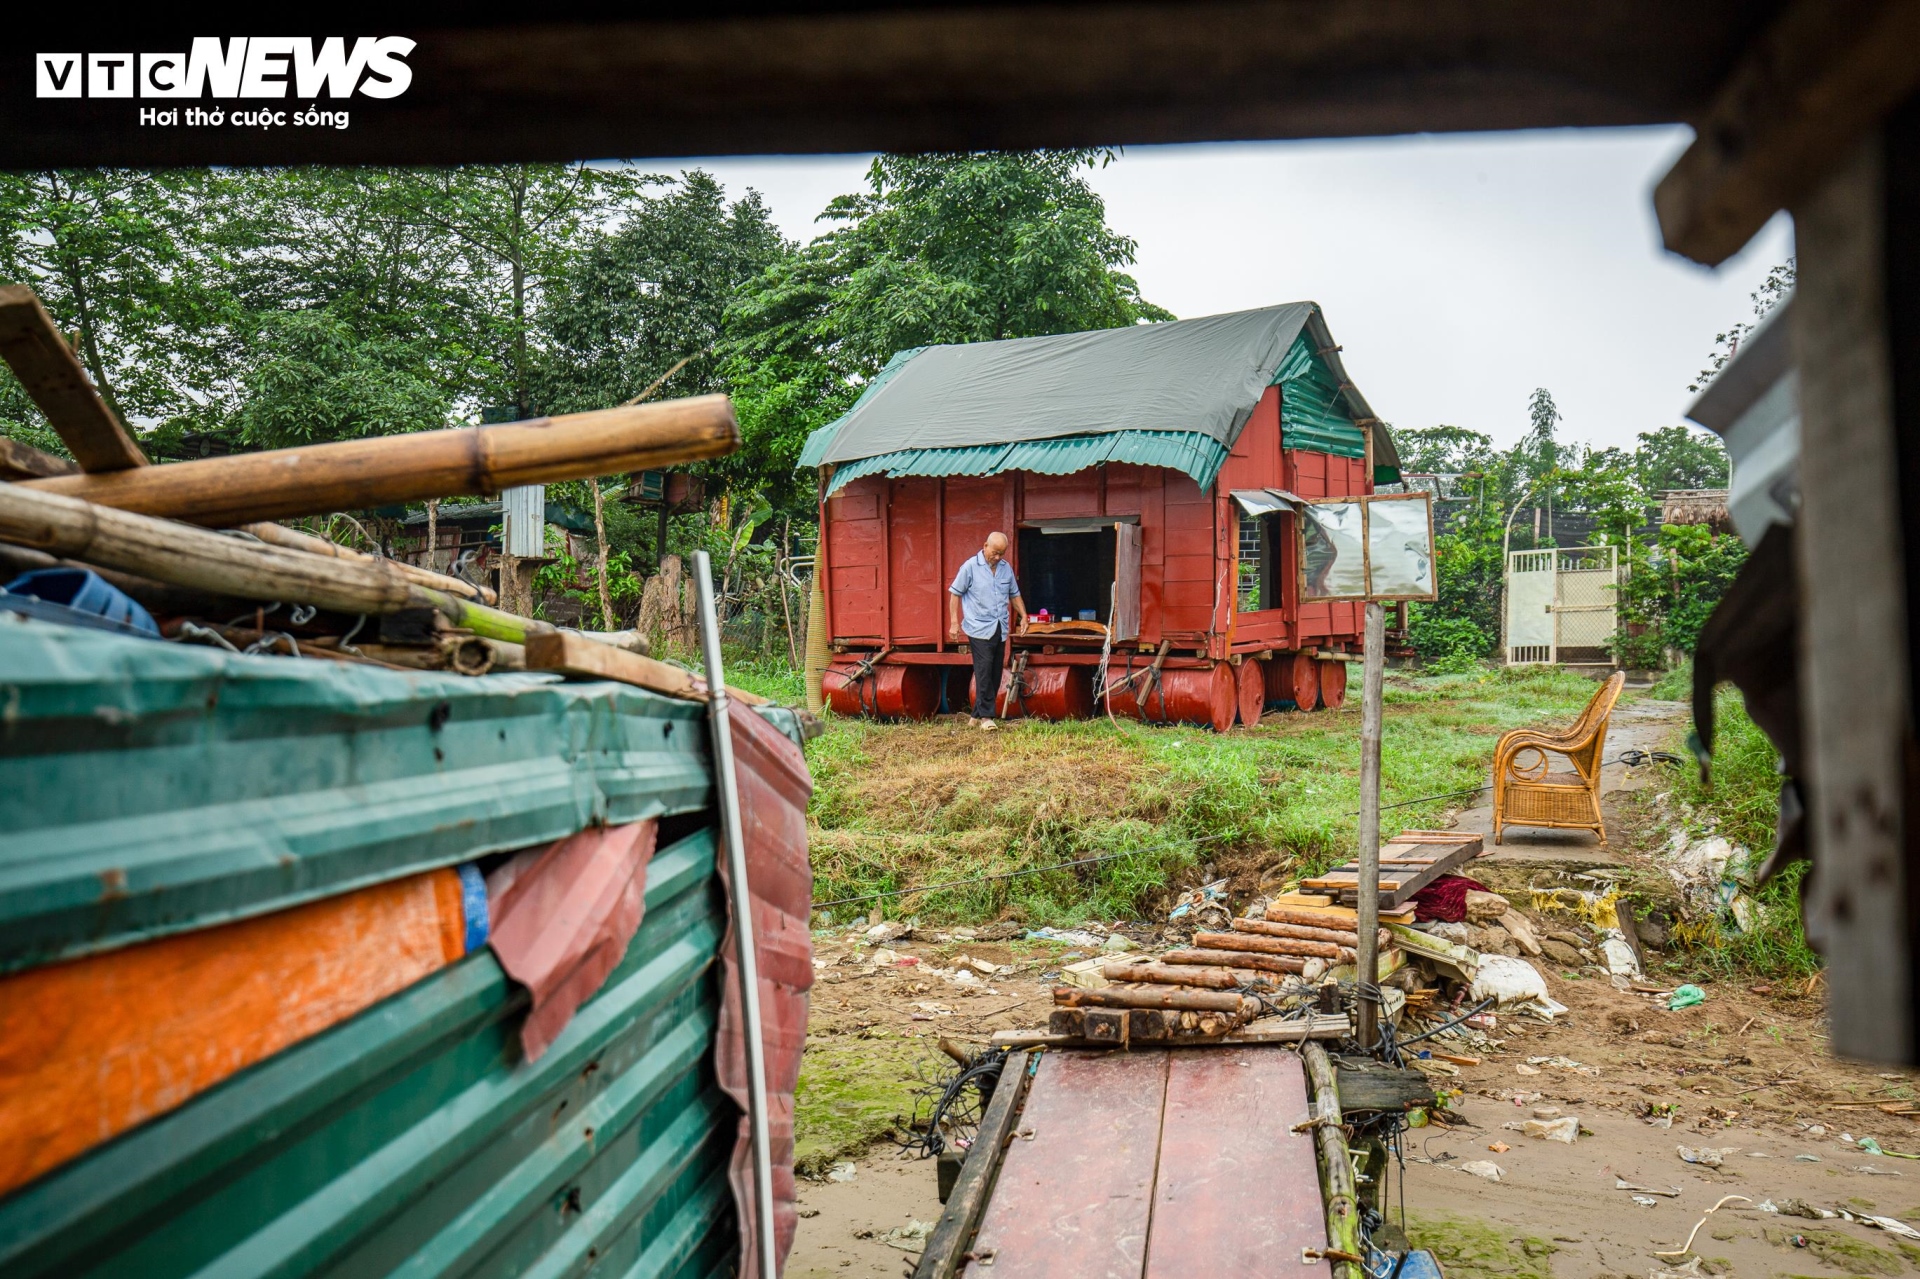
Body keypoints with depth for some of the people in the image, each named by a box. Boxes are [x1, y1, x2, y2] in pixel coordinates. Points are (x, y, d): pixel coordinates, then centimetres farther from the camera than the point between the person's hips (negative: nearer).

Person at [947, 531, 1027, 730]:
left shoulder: (1006, 568, 11)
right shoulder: (970, 567, -5)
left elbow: (1014, 594, 22)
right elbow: (955, 593, -2)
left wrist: (1023, 616, 10)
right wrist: (954, 622, -7)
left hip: (1000, 630, 6)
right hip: (979, 629, -6)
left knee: (995, 674, 6)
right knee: (984, 672, -12)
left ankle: (977, 716, 14)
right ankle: (986, 716, -7)